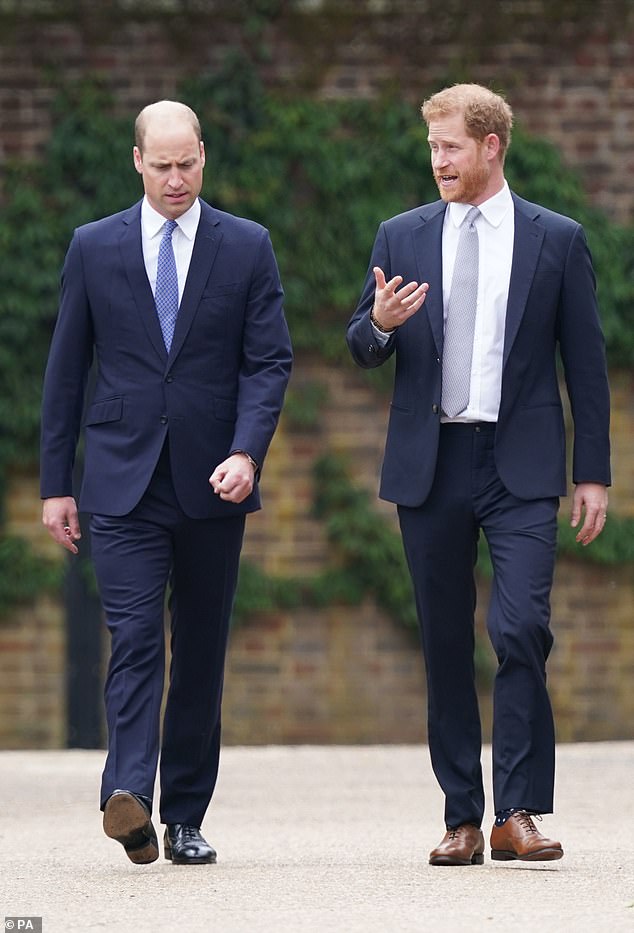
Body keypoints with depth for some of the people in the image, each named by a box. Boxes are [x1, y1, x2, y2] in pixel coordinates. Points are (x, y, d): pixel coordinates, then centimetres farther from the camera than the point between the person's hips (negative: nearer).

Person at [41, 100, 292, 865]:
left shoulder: (247, 248, 6)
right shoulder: (94, 248, 6)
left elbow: (269, 362, 1)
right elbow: (65, 370, 8)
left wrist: (247, 451, -15)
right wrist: (55, 484, 5)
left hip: (212, 484, 1)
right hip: (124, 483, -1)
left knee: (201, 652, 6)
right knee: (133, 638, -15)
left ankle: (185, 817, 12)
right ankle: (128, 795, -28)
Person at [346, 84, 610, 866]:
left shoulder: (556, 241, 4)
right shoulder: (401, 237, 9)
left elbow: (585, 363, 6)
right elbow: (363, 350, 12)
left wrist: (593, 473, 2)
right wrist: (378, 323, -13)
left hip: (519, 466, -3)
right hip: (429, 465, 3)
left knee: (521, 627, -17)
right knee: (445, 645, 5)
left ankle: (517, 812, -13)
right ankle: (461, 817, 11)